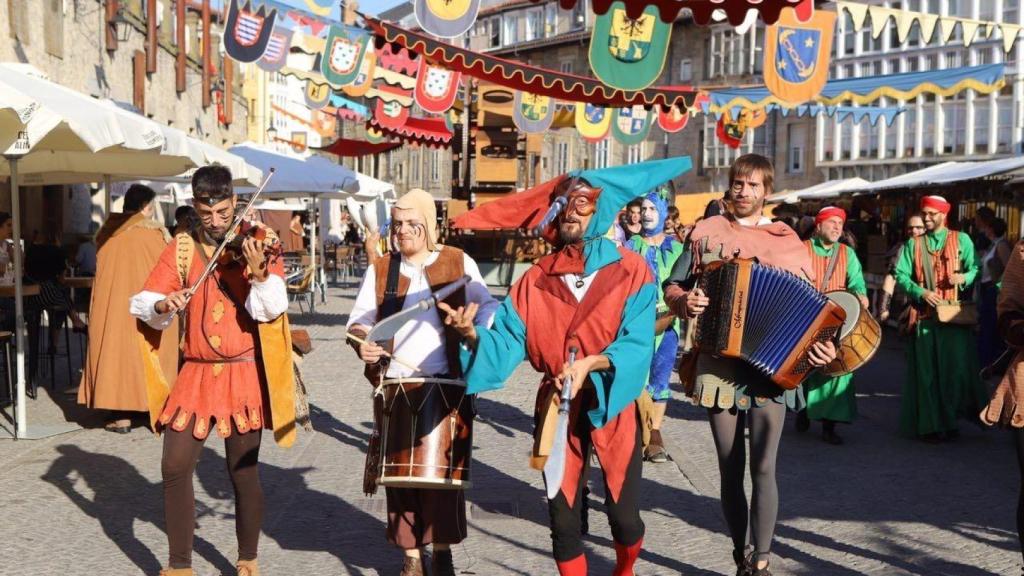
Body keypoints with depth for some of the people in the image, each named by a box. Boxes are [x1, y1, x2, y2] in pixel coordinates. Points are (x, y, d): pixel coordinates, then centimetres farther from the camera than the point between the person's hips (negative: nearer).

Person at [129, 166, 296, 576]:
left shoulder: (258, 243, -4)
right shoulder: (181, 250, 5)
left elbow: (270, 310, -18)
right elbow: (142, 305, -1)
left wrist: (259, 273, -37)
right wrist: (164, 304, -24)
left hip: (243, 376, -3)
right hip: (196, 374, 3)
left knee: (243, 472, 3)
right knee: (175, 467, 0)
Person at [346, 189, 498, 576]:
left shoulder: (459, 263, 3)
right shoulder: (380, 269, 9)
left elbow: (488, 307, 5)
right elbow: (360, 318, 7)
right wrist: (362, 342, -14)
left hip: (445, 384, -2)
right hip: (395, 385, 2)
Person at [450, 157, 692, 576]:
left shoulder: (631, 271, -4)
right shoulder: (537, 278, 4)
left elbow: (637, 343, -15)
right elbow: (506, 341, -3)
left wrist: (590, 363, -30)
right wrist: (473, 333, -22)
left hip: (614, 403, -2)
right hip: (556, 406, 2)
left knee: (624, 515, 4)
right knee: (562, 516, 7)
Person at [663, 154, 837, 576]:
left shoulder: (788, 241, 3)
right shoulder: (706, 232, 7)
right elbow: (672, 286, 13)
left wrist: (822, 344, -14)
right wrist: (683, 301, -10)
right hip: (719, 367, 2)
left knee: (763, 468, -8)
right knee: (730, 470, 8)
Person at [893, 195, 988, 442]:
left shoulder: (961, 240, 8)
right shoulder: (913, 244, 12)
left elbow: (974, 268, 4)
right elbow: (901, 274, 6)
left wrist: (964, 278, -18)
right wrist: (921, 292, -10)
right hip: (924, 314, 1)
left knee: (956, 366, -6)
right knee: (927, 371, 1)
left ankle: (949, 421, 5)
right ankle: (930, 425, 5)